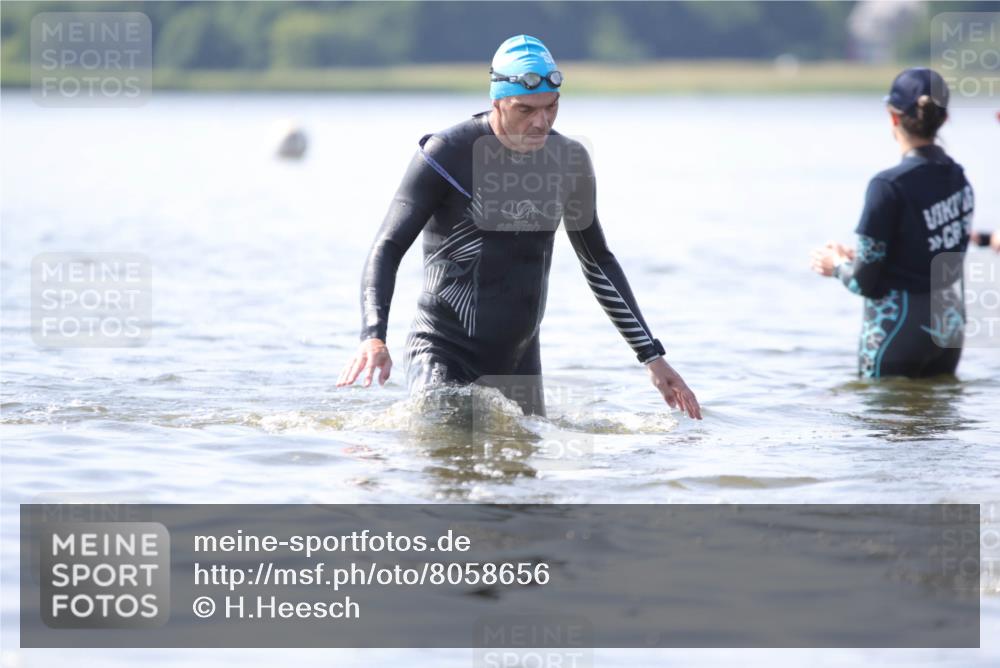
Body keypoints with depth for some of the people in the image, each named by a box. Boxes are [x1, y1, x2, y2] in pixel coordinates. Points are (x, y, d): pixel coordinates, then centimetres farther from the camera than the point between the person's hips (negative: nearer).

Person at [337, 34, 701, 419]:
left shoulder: (569, 161, 4)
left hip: (519, 364, 5)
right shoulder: (446, 154, -12)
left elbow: (598, 262, 17)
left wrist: (652, 357, 14)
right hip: (444, 357, -5)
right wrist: (373, 337, -31)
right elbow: (388, 250, -13)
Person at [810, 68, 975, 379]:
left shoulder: (889, 186, -19)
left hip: (898, 329, -7)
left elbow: (865, 283, -15)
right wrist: (856, 258, 18)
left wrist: (838, 265, 7)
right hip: (950, 326, 7)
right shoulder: (959, 178, 4)